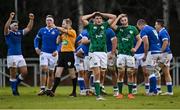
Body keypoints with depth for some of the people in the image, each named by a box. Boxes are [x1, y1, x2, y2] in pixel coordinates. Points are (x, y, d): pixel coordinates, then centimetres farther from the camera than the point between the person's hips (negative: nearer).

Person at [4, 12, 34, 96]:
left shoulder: (19, 33, 14)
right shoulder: (8, 33, -3)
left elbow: (29, 28, 17)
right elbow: (6, 27, -23)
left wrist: (31, 19, 5)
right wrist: (10, 18, -34)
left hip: (20, 56, 6)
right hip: (12, 56, -6)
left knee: (24, 72, 2)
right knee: (13, 75, -1)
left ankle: (16, 85, 21)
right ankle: (14, 90, 9)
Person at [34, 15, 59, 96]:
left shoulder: (56, 31, -1)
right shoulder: (42, 30, 6)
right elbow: (36, 39, 18)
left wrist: (56, 51, -15)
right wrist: (36, 48, 4)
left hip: (53, 54, 0)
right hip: (43, 53, 0)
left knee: (51, 72, 6)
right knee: (43, 69, -16)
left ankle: (49, 89, 15)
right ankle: (42, 89, -18)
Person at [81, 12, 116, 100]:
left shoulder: (104, 25, 16)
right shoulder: (90, 26, 7)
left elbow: (113, 17, 17)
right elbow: (82, 18, -5)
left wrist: (102, 14, 17)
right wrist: (92, 14, 9)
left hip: (103, 52, 4)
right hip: (94, 52, -4)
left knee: (102, 73, 4)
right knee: (97, 73, -10)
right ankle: (98, 95, -12)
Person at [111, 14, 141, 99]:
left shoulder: (133, 29, 9)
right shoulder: (119, 29, 6)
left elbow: (139, 39, 14)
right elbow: (112, 26, -16)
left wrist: (135, 48, 0)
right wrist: (118, 17, -5)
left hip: (130, 54, 1)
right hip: (121, 54, -1)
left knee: (130, 74, 1)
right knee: (120, 73, -3)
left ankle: (130, 93, 6)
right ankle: (120, 93, 1)